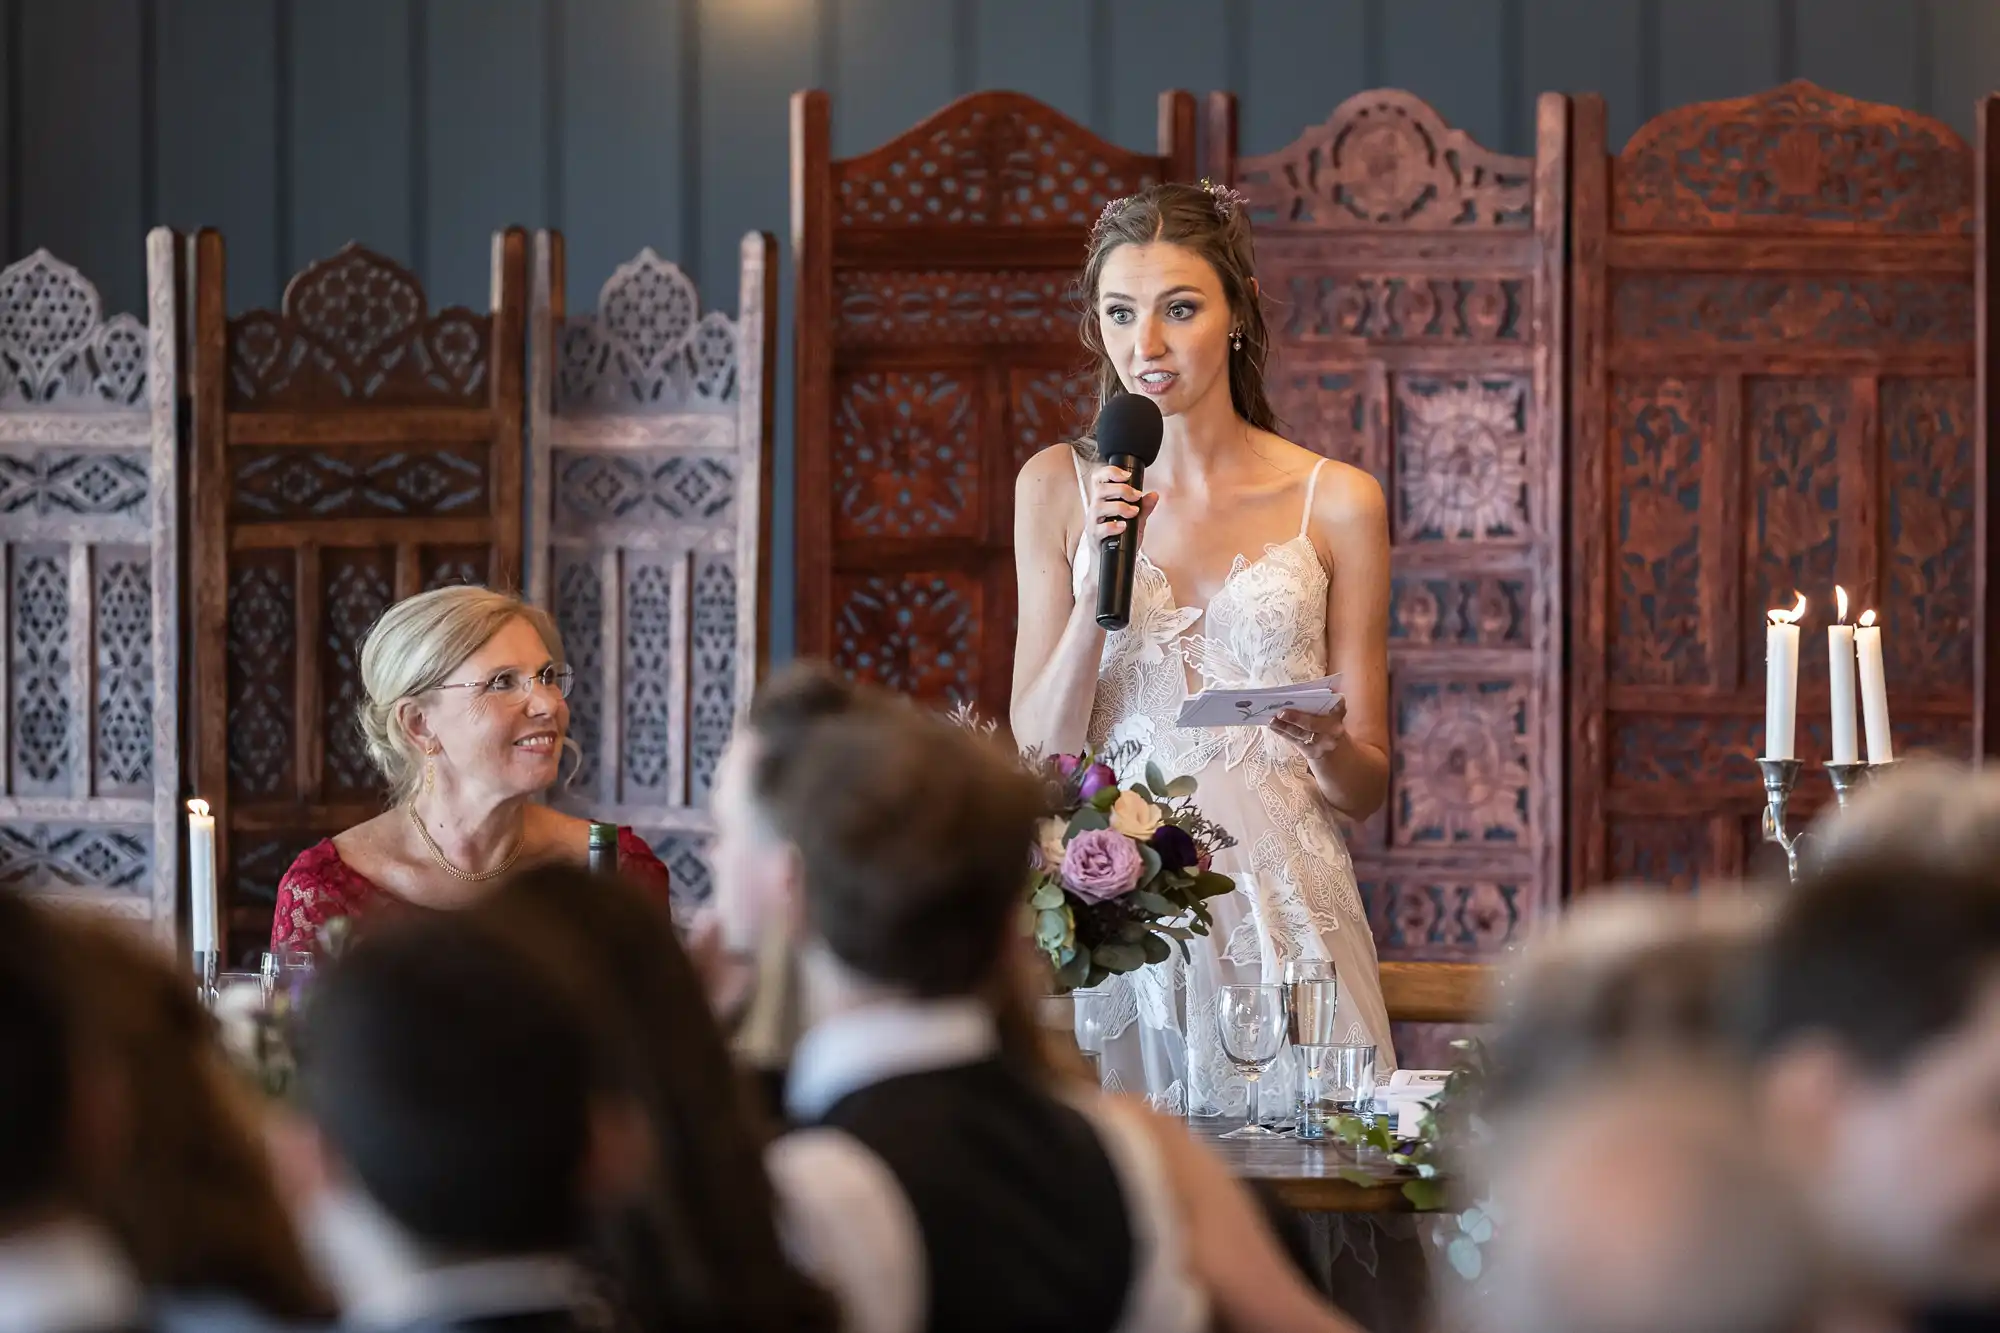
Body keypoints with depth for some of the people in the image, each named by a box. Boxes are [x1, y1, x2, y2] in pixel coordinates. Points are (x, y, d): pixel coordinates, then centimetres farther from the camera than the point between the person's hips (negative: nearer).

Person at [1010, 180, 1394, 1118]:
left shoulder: (1336, 502, 2)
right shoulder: (1059, 488, 5)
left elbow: (1364, 793, 6)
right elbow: (1039, 751, 2)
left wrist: (1325, 740, -16)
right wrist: (1098, 591, -10)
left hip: (1283, 911, -1)